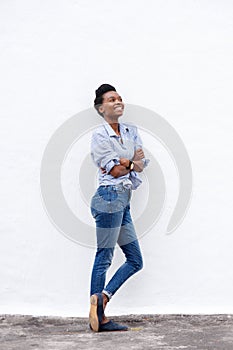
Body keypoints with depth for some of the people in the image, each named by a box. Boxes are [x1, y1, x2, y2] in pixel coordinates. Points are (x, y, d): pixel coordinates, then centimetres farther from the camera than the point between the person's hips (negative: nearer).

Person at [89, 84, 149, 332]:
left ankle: (102, 298, 10)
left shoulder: (131, 131, 15)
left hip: (124, 201, 8)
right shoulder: (99, 135, -6)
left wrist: (123, 163, -11)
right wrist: (132, 163, 2)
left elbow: (141, 165, 5)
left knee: (135, 260, 10)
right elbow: (114, 171, -11)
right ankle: (99, 318, 3)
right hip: (110, 197, -8)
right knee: (104, 256, -4)